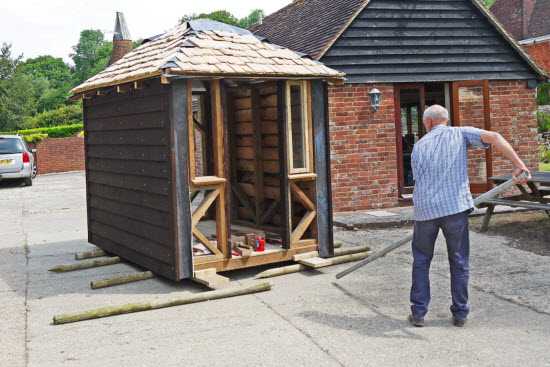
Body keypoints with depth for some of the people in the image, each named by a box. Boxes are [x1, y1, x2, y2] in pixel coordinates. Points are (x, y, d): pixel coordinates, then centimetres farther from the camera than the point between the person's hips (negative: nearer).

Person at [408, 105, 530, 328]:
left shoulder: (419, 145, 11)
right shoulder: (460, 134, 5)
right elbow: (493, 137, -11)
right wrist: (518, 164, -13)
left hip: (425, 209, 1)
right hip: (455, 207, -1)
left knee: (421, 261, 14)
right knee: (459, 262, 12)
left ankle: (418, 313, 14)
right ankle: (459, 314, 17)